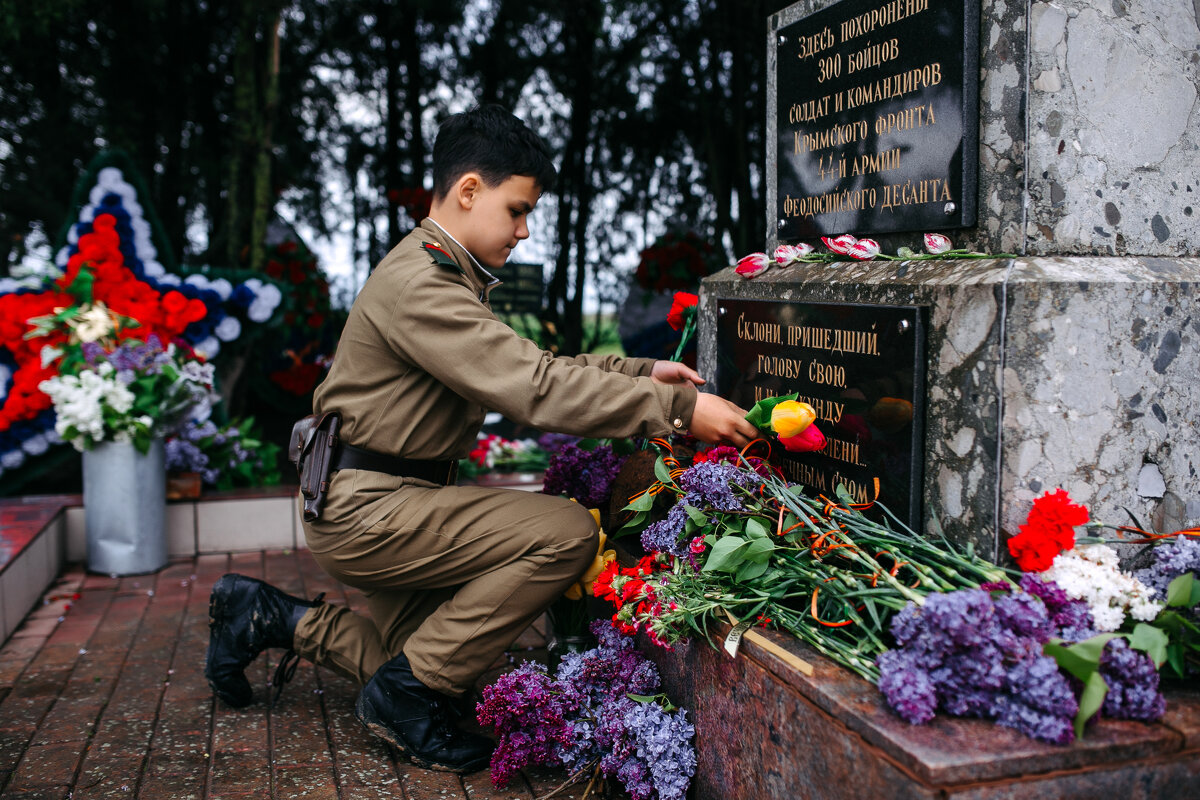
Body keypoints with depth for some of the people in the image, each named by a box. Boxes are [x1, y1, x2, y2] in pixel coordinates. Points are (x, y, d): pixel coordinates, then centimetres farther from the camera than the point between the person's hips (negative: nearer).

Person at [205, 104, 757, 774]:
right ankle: (405, 692, -8)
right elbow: (535, 390, -28)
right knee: (568, 532, -21)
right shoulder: (419, 282, -20)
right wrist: (677, 410, -27)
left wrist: (640, 372, 6)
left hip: (377, 503, 10)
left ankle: (275, 618, 25)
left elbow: (531, 366, 15)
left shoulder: (450, 277, 14)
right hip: (362, 508, -10)